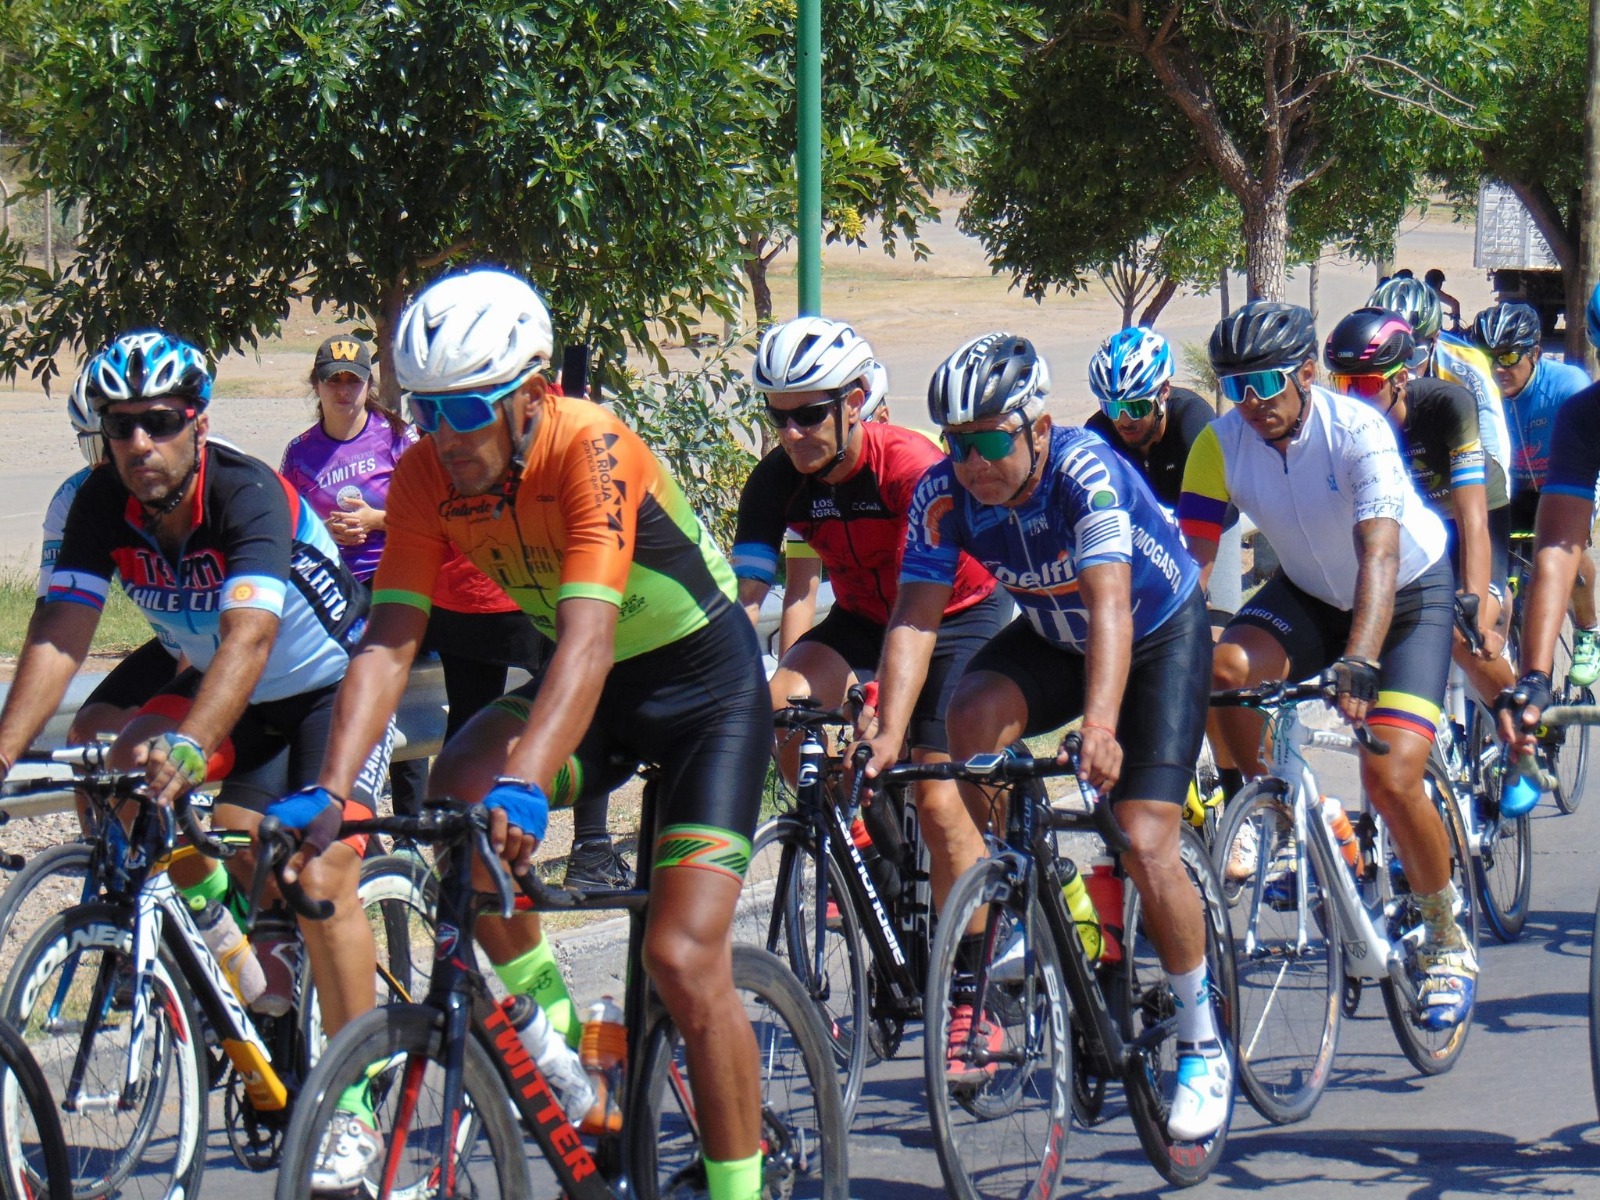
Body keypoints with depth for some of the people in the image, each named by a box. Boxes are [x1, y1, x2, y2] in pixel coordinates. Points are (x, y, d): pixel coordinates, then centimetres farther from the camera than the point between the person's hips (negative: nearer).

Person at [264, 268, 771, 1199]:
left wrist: (525, 788, -55)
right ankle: (547, 1026, -6)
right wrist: (330, 793, -35)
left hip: (706, 683, -5)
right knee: (459, 793, -25)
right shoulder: (429, 477, -14)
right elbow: (389, 644, -20)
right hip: (594, 685, 5)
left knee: (684, 958, -15)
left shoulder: (591, 450, -31)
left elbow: (587, 641, -42)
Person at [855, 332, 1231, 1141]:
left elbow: (1109, 607, -44)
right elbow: (915, 616, -26)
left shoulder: (1085, 472, -34)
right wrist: (887, 733, -42)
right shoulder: (943, 496, -21)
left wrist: (1101, 728, -58)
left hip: (1160, 636, -4)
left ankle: (1203, 1044, 3)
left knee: (1145, 844, -17)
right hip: (1052, 639, 4)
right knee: (976, 711, -29)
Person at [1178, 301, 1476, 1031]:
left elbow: (1379, 555, -40)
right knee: (1222, 669, -29)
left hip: (1408, 594, -4)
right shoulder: (1221, 443, -17)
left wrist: (1358, 662, -54)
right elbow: (1191, 558, -19)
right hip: (1309, 595, 4)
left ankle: (1447, 937, 5)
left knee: (1392, 780, -19)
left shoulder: (1357, 431, -30)